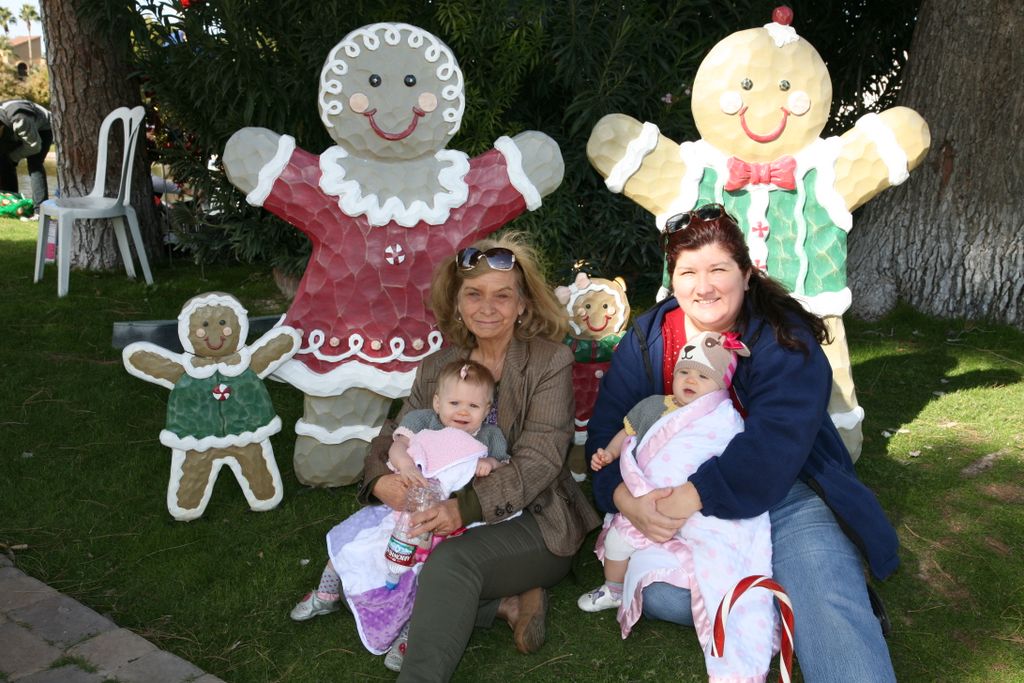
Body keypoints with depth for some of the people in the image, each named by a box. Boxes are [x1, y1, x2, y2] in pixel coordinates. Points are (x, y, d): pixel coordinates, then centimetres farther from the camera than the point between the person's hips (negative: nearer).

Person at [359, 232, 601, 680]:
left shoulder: (550, 362, -7)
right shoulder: (439, 366, 8)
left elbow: (538, 460, -16)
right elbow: (394, 436, 9)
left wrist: (468, 506, -32)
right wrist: (380, 480, -17)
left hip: (532, 524, -5)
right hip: (452, 523, 5)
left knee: (452, 558, -35)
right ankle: (506, 604, -12)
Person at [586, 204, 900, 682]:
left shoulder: (784, 338, -11)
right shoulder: (646, 340, 1)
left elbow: (776, 442, -24)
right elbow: (608, 429, -3)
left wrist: (696, 495, -33)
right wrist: (625, 496, -23)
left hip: (785, 495, -4)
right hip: (680, 507, 5)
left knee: (828, 606, -31)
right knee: (658, 595, -23)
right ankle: (792, 603, -9)